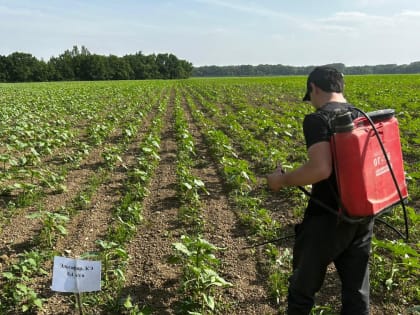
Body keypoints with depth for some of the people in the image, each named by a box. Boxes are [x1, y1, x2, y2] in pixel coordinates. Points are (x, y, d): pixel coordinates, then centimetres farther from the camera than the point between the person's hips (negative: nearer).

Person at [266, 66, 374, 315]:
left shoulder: (317, 120, -17)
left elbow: (321, 169, -29)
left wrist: (282, 180, -14)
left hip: (328, 219, -7)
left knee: (303, 287, 15)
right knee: (357, 290, 18)